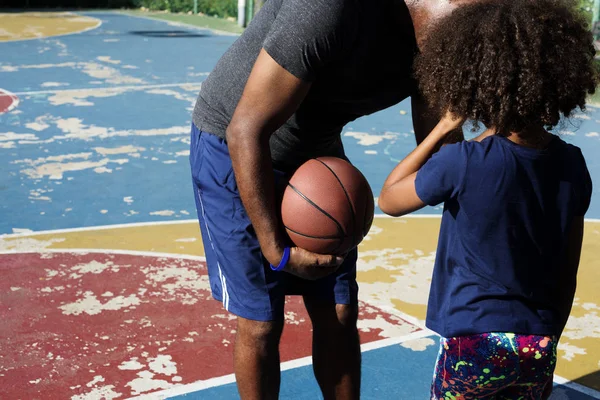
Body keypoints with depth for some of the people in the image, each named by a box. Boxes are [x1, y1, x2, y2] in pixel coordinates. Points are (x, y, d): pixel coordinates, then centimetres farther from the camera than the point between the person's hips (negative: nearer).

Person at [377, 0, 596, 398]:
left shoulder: (463, 163, -20)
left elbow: (389, 199, -2)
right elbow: (568, 275, 5)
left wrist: (444, 127, -3)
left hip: (475, 342, -4)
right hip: (540, 349, 4)